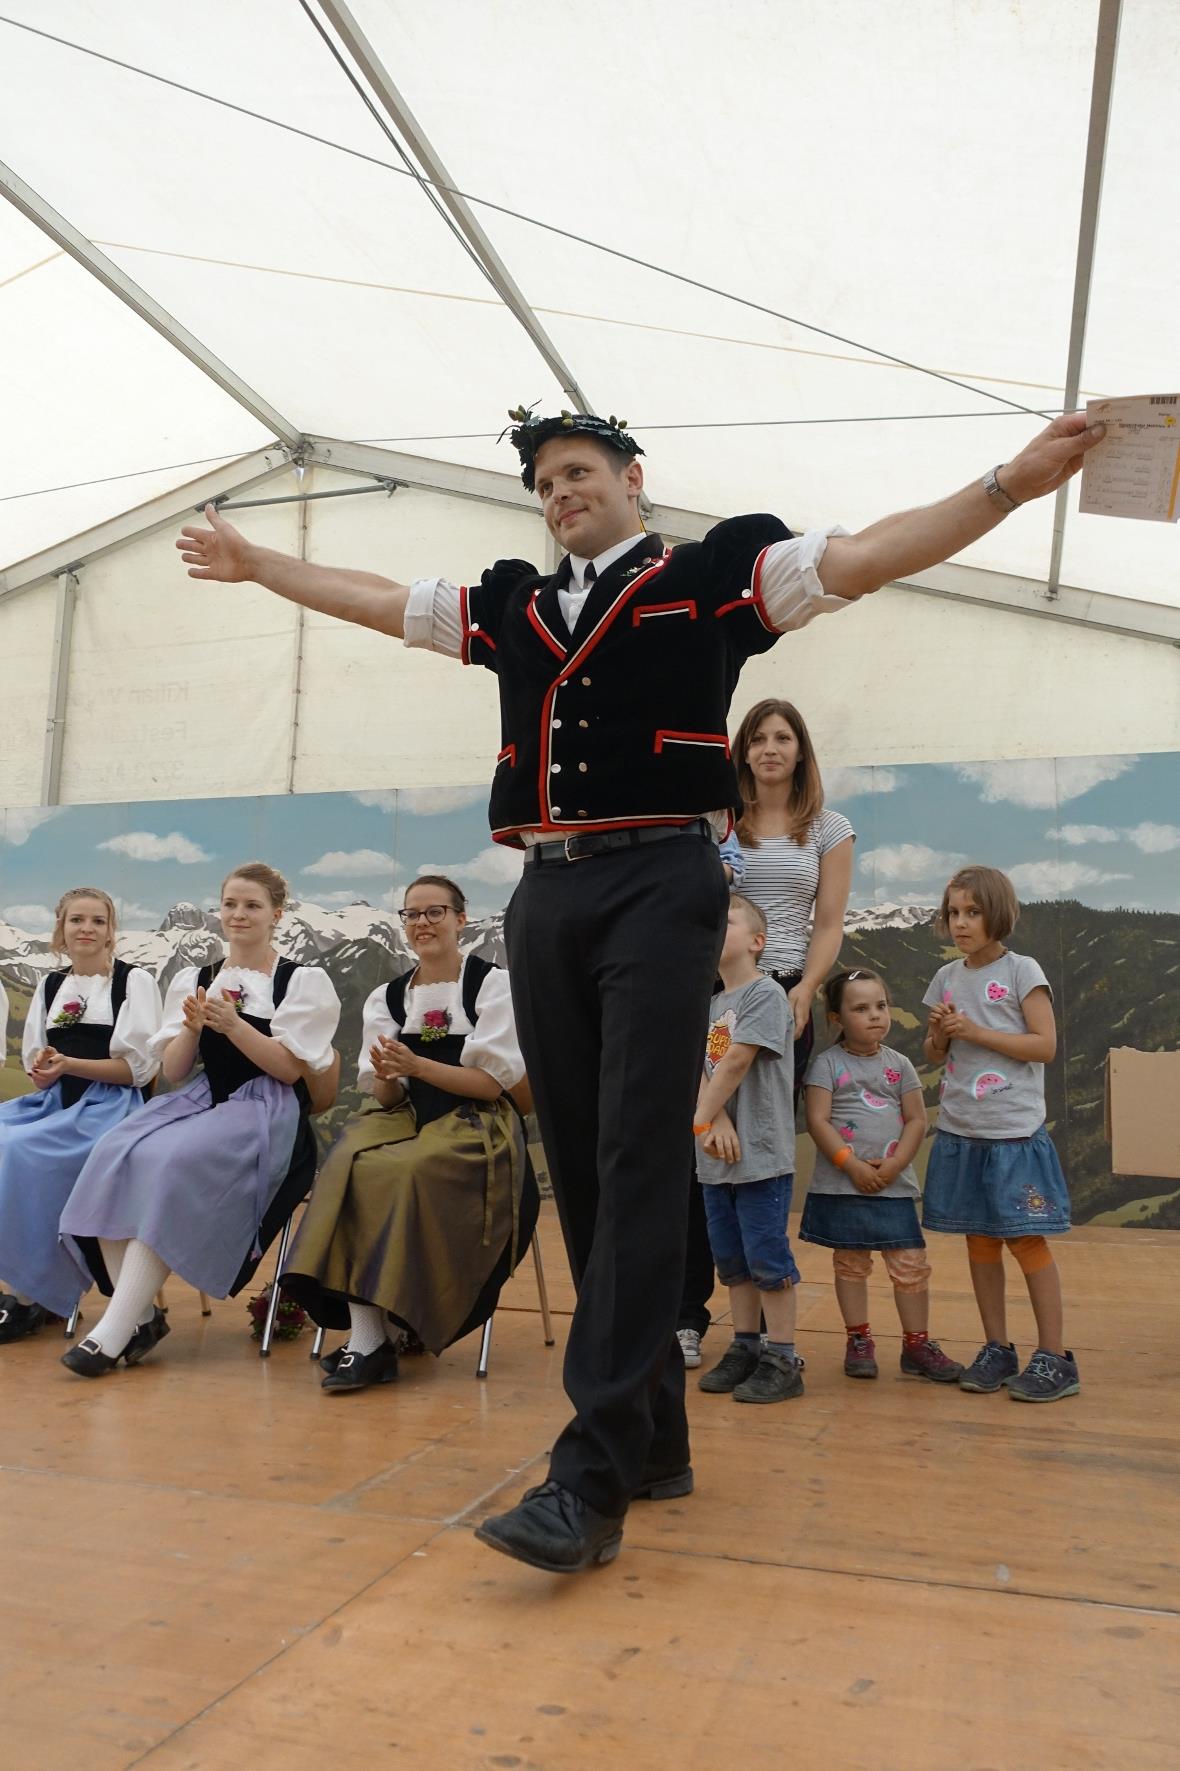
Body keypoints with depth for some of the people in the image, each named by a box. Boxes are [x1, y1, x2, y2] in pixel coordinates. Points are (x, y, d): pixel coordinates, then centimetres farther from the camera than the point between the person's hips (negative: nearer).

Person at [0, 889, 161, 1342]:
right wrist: (43, 1068, -7)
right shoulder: (49, 985, 17)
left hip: (109, 1105, -5)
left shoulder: (134, 980, 1)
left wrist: (68, 1064, -17)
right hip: (55, 1101, 6)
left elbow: (139, 1067, -6)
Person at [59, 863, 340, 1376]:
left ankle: (116, 1330, -25)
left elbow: (289, 1069, -5)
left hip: (266, 1113, -5)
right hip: (202, 1100, 5)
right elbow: (173, 1070, 11)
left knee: (170, 1164, -31)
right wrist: (193, 1028, -9)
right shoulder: (192, 980, 17)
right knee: (115, 1158, -24)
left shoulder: (303, 982, 4)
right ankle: (140, 1314, -17)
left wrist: (233, 1024, -16)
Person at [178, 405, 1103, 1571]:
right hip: (545, 898, 6)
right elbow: (375, 600, 29)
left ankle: (594, 1473, -8)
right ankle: (654, 1430, 19)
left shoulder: (711, 576, 8)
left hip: (658, 887, -5)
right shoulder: (511, 607, 21)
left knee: (638, 1166, -11)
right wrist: (253, 563, 36)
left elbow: (869, 556, -1)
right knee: (581, 1170, 6)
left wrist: (1011, 483, -12)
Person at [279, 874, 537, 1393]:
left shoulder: (493, 984, 2)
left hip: (475, 1126, -4)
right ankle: (367, 1337, -31)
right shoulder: (386, 998, 15)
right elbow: (386, 1098, 10)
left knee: (400, 1172, -33)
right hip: (407, 1119, 4)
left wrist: (416, 1065, -18)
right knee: (350, 1162, -28)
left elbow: (492, 1083, -6)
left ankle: (372, 1342, -22)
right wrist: (386, 1075, -14)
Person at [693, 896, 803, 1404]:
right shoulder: (709, 1004, 14)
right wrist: (717, 1122, -15)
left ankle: (782, 1361, 9)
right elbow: (697, 1072, 2)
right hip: (716, 1158, 7)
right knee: (731, 1259, 14)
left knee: (768, 1257, -1)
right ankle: (744, 1349, 26)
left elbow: (736, 1061, -16)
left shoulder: (765, 993, -9)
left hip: (762, 1154, -7)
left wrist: (702, 1121, -11)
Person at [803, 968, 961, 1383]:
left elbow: (917, 1120, 3)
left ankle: (917, 1345, 17)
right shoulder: (828, 1063, -4)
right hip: (840, 1185, -2)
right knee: (850, 1264, 10)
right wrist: (851, 1164, -17)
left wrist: (893, 1166, -10)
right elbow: (817, 1120, -10)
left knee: (911, 1265, 2)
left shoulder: (899, 1064, 5)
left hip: (895, 1185, 2)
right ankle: (859, 1341, 24)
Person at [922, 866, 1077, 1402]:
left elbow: (1045, 1045, -12)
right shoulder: (947, 977, 10)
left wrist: (975, 1031, -16)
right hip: (960, 1132, 5)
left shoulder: (1022, 971, -5)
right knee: (979, 1239, 10)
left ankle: (1054, 1358, 9)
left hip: (1014, 1132, -5)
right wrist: (941, 1034, -6)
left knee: (1025, 1238, -2)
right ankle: (997, 1349, 21)